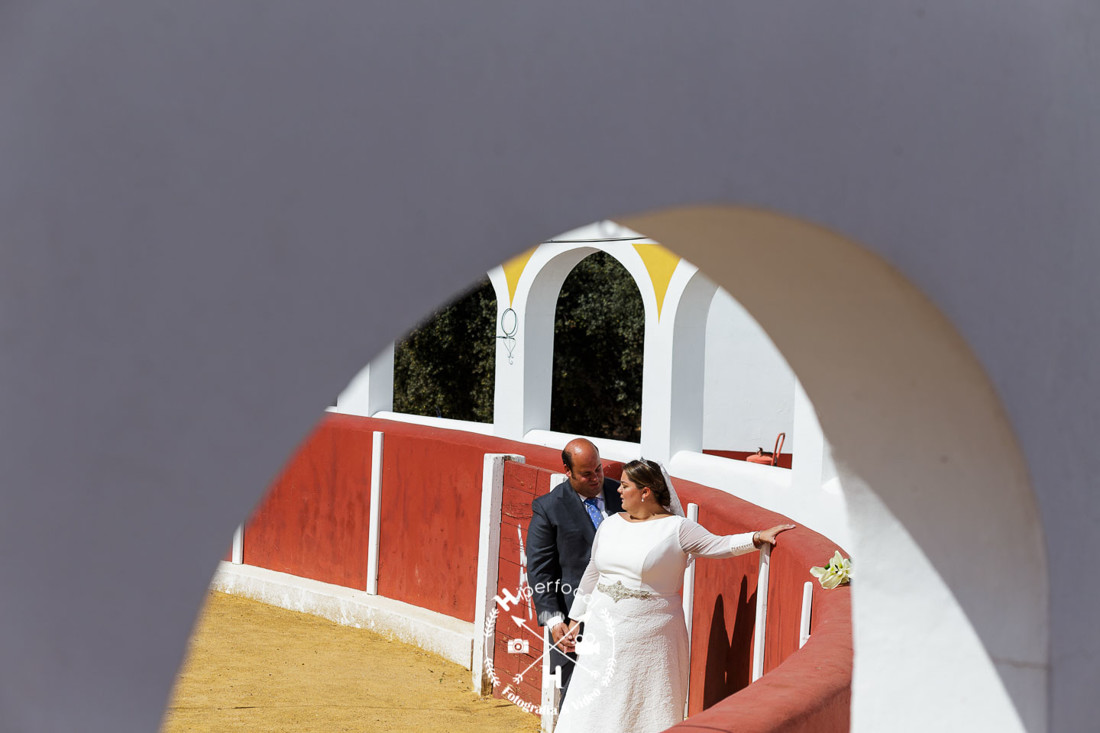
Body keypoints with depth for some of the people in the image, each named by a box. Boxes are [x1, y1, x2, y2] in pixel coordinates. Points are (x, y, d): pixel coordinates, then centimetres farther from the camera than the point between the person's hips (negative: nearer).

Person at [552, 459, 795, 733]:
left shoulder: (675, 528, -6)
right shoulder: (611, 524, 9)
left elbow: (717, 545, -11)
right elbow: (592, 573, 17)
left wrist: (757, 537, -26)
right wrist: (576, 618, 20)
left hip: (650, 637, -4)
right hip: (603, 632, 4)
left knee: (648, 706, 3)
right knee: (596, 705, 6)